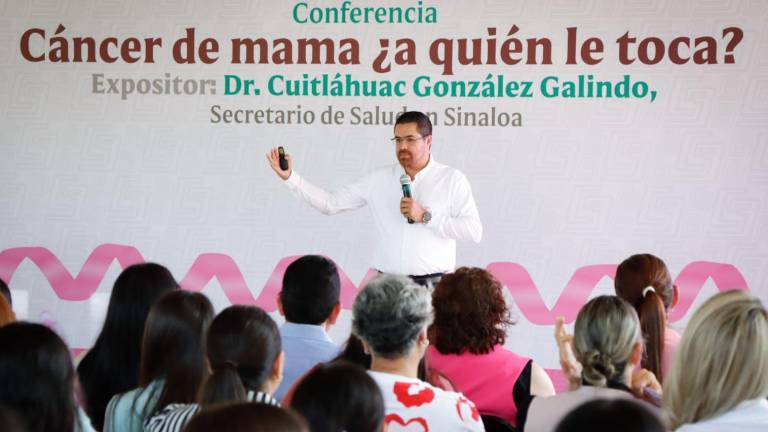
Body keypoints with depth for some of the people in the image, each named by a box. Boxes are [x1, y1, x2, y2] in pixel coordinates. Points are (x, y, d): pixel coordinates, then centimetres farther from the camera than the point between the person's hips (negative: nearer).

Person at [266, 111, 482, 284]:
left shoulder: (452, 179, 2)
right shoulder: (380, 179, 11)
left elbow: (474, 231, -7)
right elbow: (331, 203, 12)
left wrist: (426, 216, -13)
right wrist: (290, 177, 3)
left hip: (432, 286, -2)